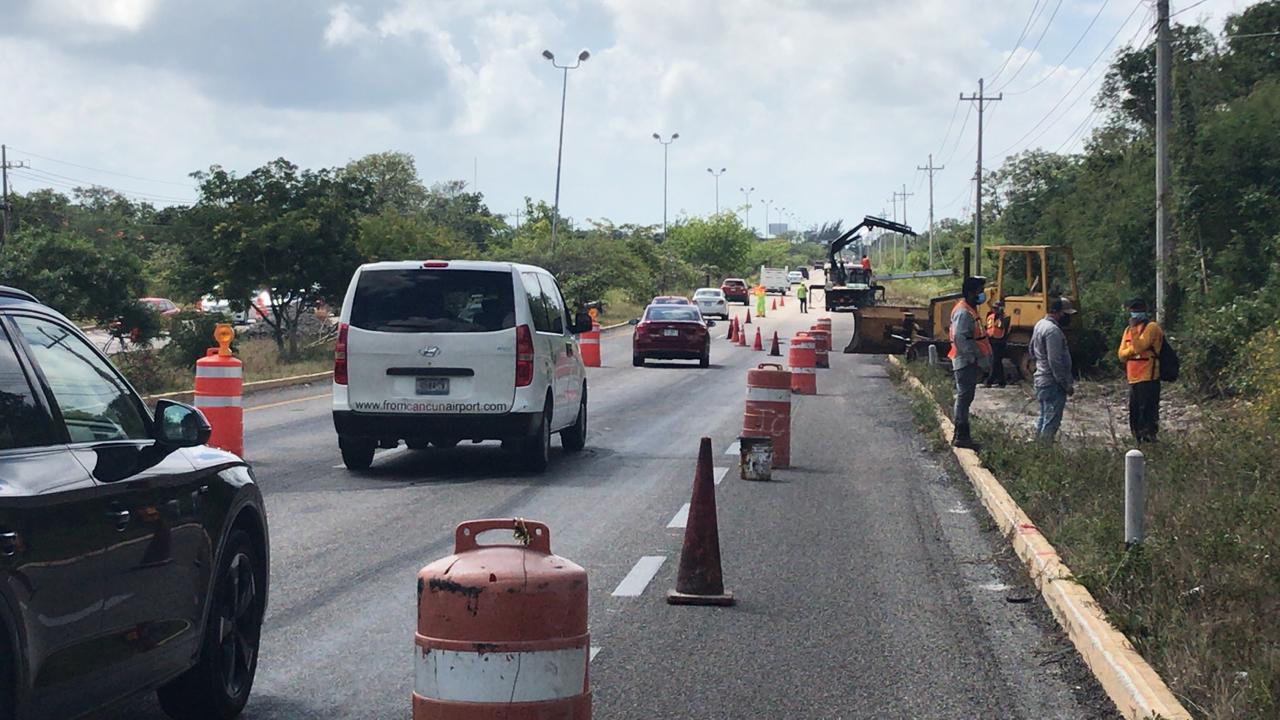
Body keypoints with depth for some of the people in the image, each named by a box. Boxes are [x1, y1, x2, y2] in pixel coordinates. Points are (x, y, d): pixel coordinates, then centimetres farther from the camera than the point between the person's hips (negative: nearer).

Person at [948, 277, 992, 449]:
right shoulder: (963, 312, -17)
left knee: (964, 398, 13)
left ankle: (961, 435, 18)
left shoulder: (970, 310, 16)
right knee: (964, 398, -8)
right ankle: (961, 436, -6)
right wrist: (973, 355, -22)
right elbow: (960, 338, -25)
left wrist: (983, 356, 16)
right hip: (965, 362, -10)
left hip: (970, 362, 10)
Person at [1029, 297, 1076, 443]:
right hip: (1053, 384, -10)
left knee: (1043, 418, 18)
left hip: (1040, 380, 10)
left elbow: (1032, 350, 22)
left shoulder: (1040, 325, 11)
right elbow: (1055, 362, -23)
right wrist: (1067, 385, -18)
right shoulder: (1053, 330, -20)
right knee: (1051, 422, -6)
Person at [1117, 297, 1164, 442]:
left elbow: (1139, 346, -19)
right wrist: (1133, 349, -8)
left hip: (1148, 379, -8)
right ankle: (1138, 440, 21)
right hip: (1133, 379, 8)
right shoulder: (1128, 330, 17)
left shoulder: (1151, 327, -5)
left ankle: (1149, 438, -8)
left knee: (1147, 411, -10)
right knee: (1134, 414, 13)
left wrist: (1134, 328, -15)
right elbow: (1122, 354, 9)